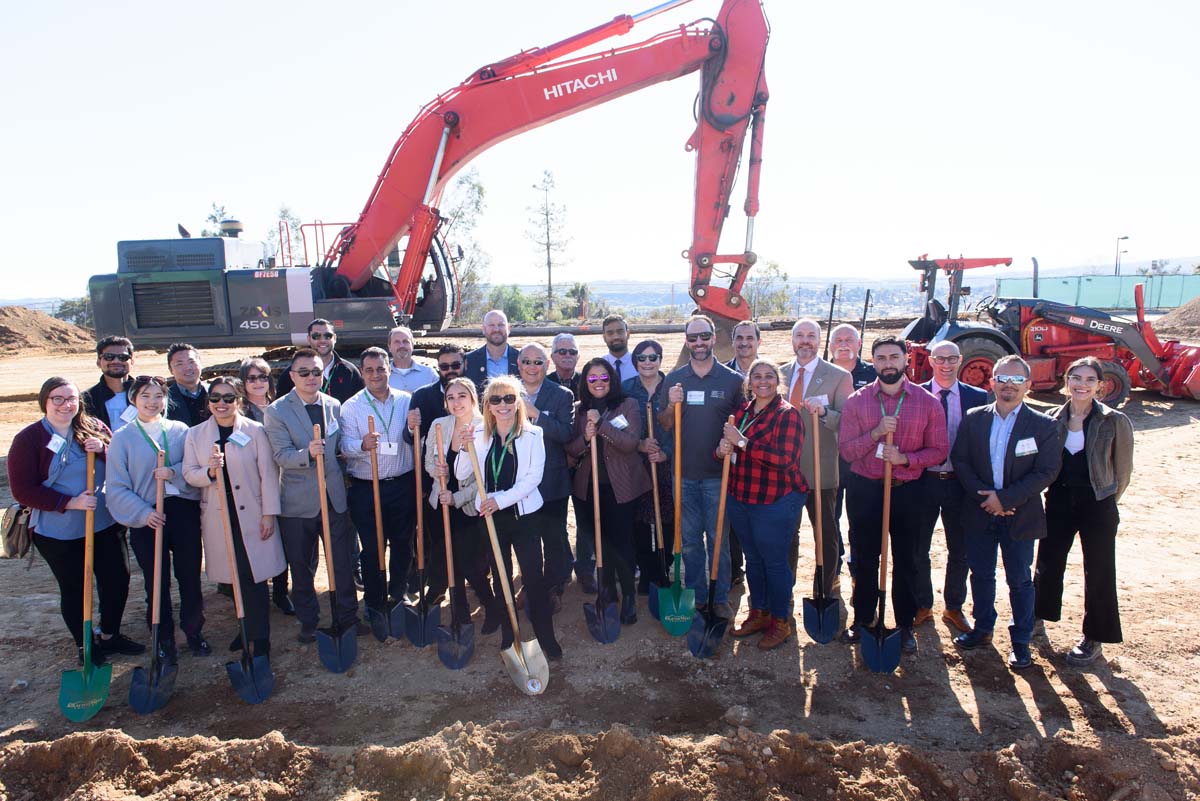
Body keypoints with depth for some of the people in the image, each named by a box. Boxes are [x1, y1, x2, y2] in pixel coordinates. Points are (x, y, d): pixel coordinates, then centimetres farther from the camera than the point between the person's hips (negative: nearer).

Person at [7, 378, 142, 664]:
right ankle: (85, 646, 29)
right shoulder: (28, 439, -8)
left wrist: (104, 449, -17)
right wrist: (70, 503, -21)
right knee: (73, 589, 11)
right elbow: (22, 490, -11)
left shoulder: (95, 427, 1)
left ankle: (110, 635, 33)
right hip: (57, 532, -3)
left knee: (117, 580, 10)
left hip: (104, 524, 4)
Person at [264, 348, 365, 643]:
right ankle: (308, 622, 26)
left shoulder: (335, 406, 6)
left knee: (343, 561, 8)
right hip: (298, 501, -3)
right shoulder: (277, 411, -6)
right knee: (301, 566, 10)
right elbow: (281, 455, -16)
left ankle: (347, 617, 23)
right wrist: (308, 453, -31)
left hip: (335, 496, 3)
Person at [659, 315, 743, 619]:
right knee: (690, 540, 12)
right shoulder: (674, 379, 4)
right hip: (684, 473, 2)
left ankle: (720, 599, 21)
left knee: (718, 539, 7)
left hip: (717, 472, -2)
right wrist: (671, 405, -13)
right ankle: (696, 597, 25)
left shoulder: (732, 380, -1)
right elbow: (664, 426, 7)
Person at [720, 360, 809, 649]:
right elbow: (729, 445, 15)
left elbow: (785, 458, -24)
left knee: (775, 561, 4)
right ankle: (758, 613, 34)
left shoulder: (787, 414, -12)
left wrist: (742, 442, -24)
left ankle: (781, 622, 21)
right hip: (740, 498, 6)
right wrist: (723, 449, -10)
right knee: (753, 558, 17)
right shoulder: (741, 411, 9)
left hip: (776, 502, -6)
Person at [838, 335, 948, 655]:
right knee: (864, 558, 10)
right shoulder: (856, 401, -1)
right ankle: (862, 620, 27)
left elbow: (939, 450, 0)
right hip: (864, 490, 1)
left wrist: (905, 458, -17)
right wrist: (875, 433, -19)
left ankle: (905, 626, 25)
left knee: (906, 561, 9)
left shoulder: (928, 402, -1)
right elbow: (846, 450, -3)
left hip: (908, 491, 0)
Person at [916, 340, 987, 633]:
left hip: (960, 483, 1)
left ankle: (954, 607, 31)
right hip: (923, 480, -1)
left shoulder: (977, 397, 0)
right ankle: (922, 606, 28)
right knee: (918, 549, 10)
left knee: (959, 551, 13)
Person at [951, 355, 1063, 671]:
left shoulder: (1044, 426, -6)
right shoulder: (974, 418, 1)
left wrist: (1005, 498, -18)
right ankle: (983, 628, 33)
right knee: (981, 574, 15)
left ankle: (1021, 642, 24)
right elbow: (960, 460, -1)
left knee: (1020, 580, 9)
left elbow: (1047, 471, -11)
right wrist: (983, 495, -14)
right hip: (979, 513, 2)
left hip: (1020, 516, -2)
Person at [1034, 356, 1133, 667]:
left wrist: (1106, 500, 8)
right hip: (1059, 501, 3)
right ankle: (1038, 617, 34)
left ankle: (1094, 640, 21)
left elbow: (1123, 469, 1)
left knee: (1098, 572, 7)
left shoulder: (1115, 422, -9)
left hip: (1097, 504, -3)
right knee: (1047, 562, 12)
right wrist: (1057, 491, 7)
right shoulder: (1054, 420, 1)